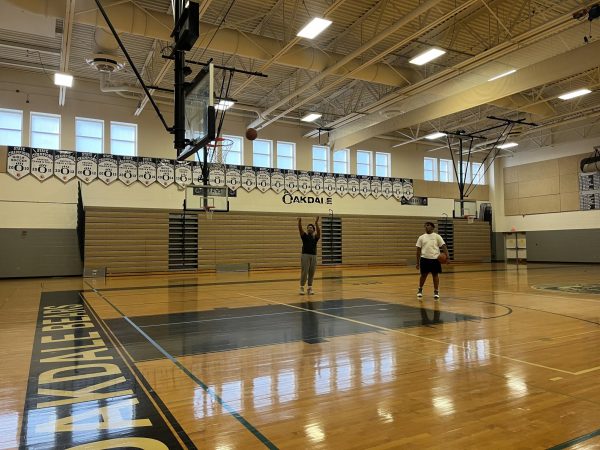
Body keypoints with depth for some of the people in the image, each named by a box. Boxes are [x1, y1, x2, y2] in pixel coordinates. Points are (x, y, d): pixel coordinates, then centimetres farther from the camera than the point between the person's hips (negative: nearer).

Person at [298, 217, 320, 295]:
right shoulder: (304, 236, 8)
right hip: (305, 255, -2)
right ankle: (302, 287, 3)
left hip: (313, 256, 2)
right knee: (304, 272, -6)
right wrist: (299, 222, -28)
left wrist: (316, 223, -26)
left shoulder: (316, 237, 10)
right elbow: (300, 229, -10)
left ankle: (310, 288, 12)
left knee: (311, 273, 4)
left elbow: (318, 231, -10)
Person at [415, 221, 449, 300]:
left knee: (435, 275, 3)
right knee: (423, 275, 6)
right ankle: (420, 290, 25)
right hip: (424, 259, 1)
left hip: (435, 259, -1)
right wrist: (417, 262, 5)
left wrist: (447, 256, -15)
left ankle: (436, 292, 14)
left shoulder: (437, 236, 4)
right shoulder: (421, 237, 7)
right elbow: (418, 250, 8)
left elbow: (443, 246, -1)